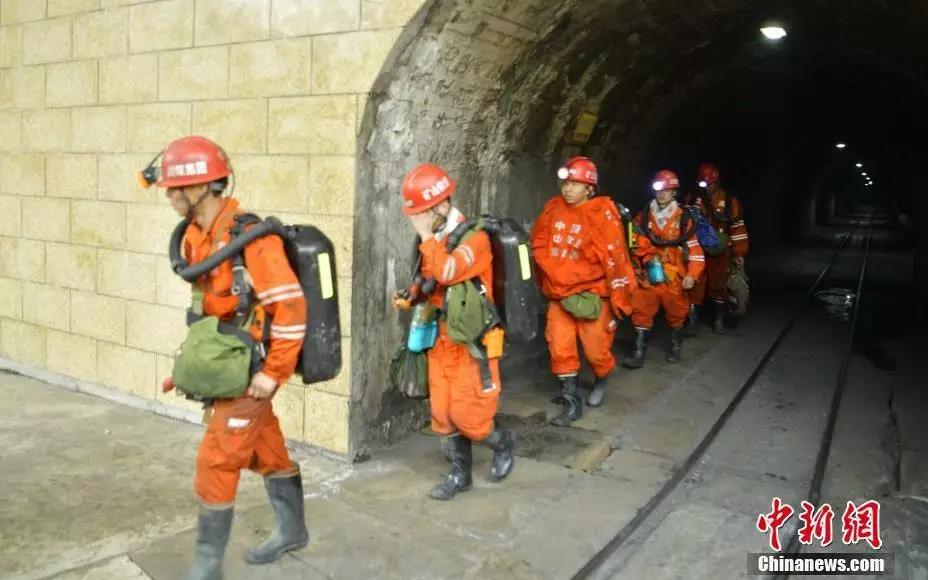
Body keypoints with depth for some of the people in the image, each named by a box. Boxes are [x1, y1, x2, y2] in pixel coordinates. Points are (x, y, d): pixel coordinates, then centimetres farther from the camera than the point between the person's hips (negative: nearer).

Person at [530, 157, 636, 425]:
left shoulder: (601, 214, -16)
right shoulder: (553, 208, -2)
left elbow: (615, 258, -16)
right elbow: (539, 245, 11)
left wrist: (620, 300, -13)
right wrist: (552, 280, 12)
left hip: (592, 295, -4)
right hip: (560, 294, 4)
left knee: (596, 350, 8)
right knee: (560, 349, 1)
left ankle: (601, 382, 41)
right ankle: (572, 404, 15)